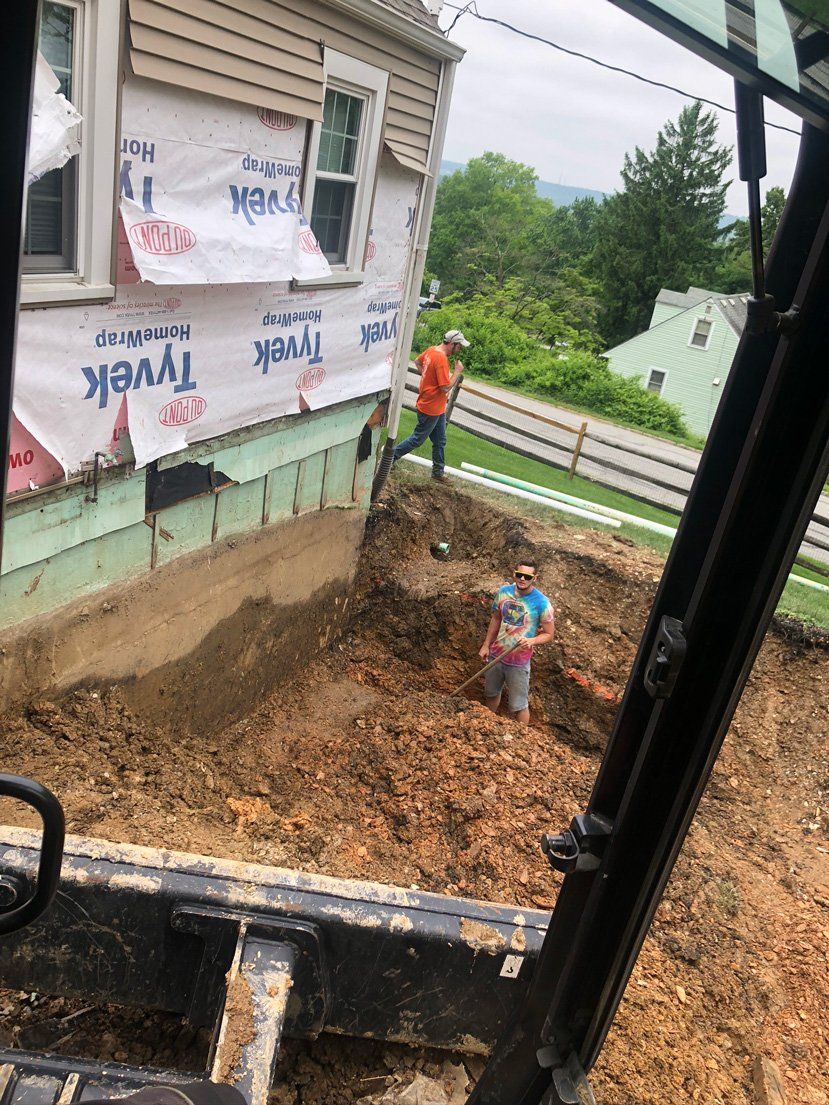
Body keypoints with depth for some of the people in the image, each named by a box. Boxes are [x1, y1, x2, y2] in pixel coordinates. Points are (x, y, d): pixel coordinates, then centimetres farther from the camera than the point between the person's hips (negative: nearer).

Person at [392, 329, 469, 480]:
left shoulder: (432, 350, 2)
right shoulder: (441, 359, -26)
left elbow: (417, 361, 20)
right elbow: (446, 388, -27)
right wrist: (457, 371, -17)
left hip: (438, 408, 10)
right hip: (431, 408, -10)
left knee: (440, 441, 15)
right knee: (417, 439, 5)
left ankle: (438, 472, 24)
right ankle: (391, 457, 19)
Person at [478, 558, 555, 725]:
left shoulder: (542, 603, -19)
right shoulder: (504, 592, -6)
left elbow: (549, 635, -12)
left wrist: (531, 641, -31)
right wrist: (486, 645, 11)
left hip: (518, 662, -5)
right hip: (496, 655, 5)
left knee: (519, 706, 6)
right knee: (491, 694, 25)